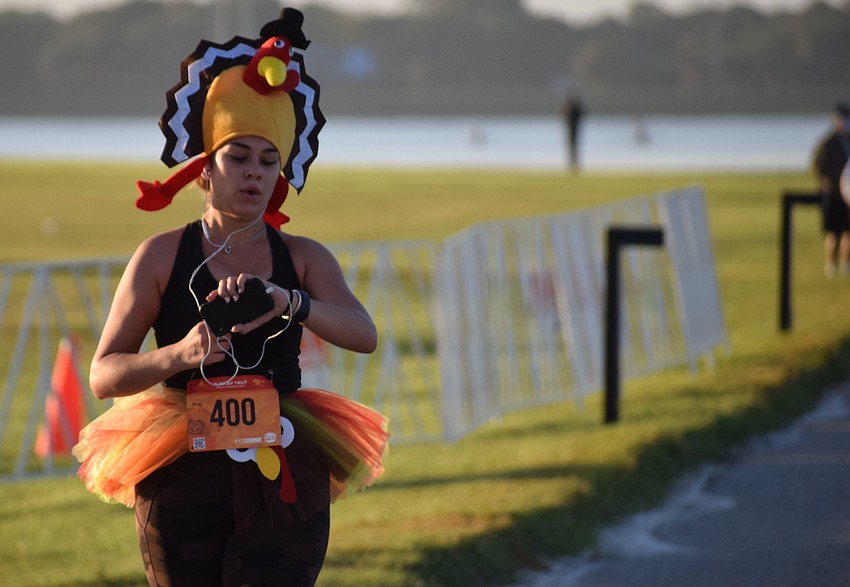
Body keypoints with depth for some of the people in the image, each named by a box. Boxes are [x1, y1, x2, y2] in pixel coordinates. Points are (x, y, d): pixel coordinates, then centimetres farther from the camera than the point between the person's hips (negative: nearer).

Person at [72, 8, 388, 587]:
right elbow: (104, 375, -3)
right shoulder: (162, 256, 2)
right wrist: (178, 355, -21)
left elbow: (364, 335, -12)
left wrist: (290, 303, -29)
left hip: (282, 476, 0)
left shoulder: (303, 257, 6)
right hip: (182, 478, 0)